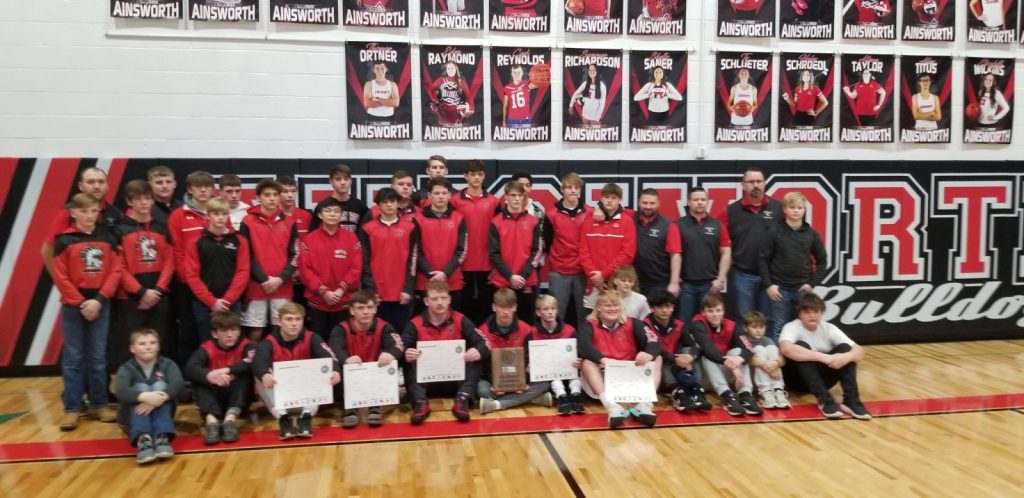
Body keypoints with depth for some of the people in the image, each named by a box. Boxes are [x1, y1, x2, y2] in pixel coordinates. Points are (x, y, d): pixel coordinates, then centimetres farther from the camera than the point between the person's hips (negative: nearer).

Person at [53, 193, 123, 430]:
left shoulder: (107, 238, 3)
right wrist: (80, 303, -11)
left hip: (100, 305, 2)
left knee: (98, 356, 8)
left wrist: (99, 300, -10)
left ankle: (99, 404, 17)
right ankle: (71, 408, 10)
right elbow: (60, 277, -6)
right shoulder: (64, 240, -3)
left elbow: (115, 271, 0)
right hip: (73, 306, -2)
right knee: (73, 357, 3)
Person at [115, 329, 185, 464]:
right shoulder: (126, 369, -5)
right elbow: (121, 392, -27)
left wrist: (160, 398, -42)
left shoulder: (168, 365, -2)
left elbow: (179, 385, -23)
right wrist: (145, 397, -46)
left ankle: (162, 438, -42)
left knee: (160, 386, -23)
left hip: (161, 414, 1)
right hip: (133, 419, -1)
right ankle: (143, 440, -48)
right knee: (140, 387, -25)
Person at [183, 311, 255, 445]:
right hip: (215, 399, 1)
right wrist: (210, 376, -46)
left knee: (245, 374, -25)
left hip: (238, 399, -1)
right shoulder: (206, 348, -5)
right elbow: (189, 369, -25)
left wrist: (227, 370, -39)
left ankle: (231, 418, -42)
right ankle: (211, 420, -45)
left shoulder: (246, 346, -6)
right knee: (199, 380, -23)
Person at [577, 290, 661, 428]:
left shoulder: (632, 324, 6)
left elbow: (654, 341, -9)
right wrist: (603, 359, -40)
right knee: (587, 362, -27)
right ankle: (611, 406, -47)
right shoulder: (589, 327, 1)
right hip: (604, 377, -2)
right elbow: (583, 345, -22)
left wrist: (649, 354, -33)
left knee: (656, 358, -13)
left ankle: (644, 404, -33)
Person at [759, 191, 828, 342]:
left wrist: (813, 283, 0)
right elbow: (762, 259, -2)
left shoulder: (811, 233, 3)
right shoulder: (775, 232, -4)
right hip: (780, 289, -2)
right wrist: (768, 285, -8)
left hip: (803, 289, 2)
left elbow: (822, 260, 9)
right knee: (778, 328, 3)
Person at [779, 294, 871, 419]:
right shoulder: (792, 327, -16)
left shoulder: (829, 328, -3)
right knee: (801, 346, -31)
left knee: (844, 348, -17)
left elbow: (859, 350, -12)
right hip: (797, 378, -4)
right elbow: (785, 348, -40)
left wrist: (846, 357, -37)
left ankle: (851, 400, -26)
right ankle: (824, 400, -38)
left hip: (823, 377, 4)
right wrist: (823, 357, -43)